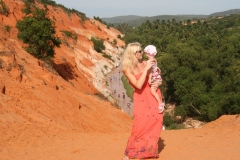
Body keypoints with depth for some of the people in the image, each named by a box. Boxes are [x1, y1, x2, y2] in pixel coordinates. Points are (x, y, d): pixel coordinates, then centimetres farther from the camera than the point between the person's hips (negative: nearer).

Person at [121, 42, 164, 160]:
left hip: (154, 96, 5)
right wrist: (146, 69, -23)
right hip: (141, 99, -5)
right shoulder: (127, 69, -10)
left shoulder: (145, 63, 3)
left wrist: (158, 83, -8)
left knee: (155, 122, 4)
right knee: (140, 126, -9)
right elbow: (139, 85, -22)